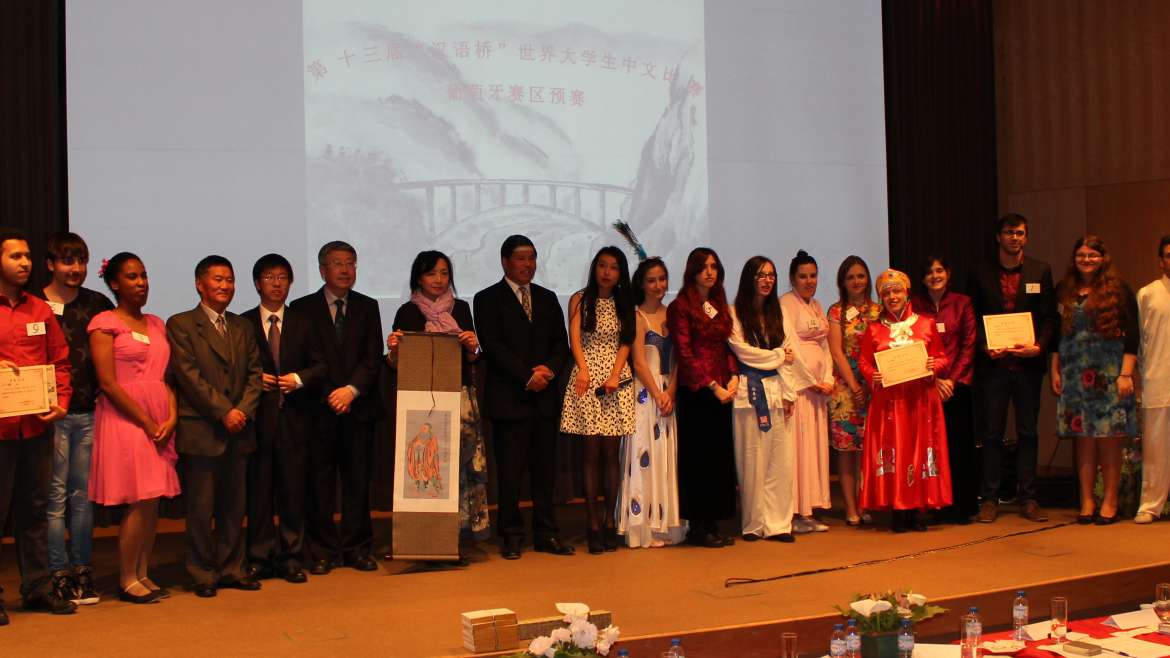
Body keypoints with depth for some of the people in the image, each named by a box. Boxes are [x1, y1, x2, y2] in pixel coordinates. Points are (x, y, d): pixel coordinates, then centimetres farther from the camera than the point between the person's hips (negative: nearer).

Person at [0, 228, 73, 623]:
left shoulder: (41, 311, 11)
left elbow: (60, 362, 13)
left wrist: (61, 402, -1)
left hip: (38, 425, 5)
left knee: (34, 507, 13)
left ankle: (37, 586, 23)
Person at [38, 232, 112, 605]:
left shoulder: (97, 304, 8)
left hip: (89, 413, 3)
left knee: (83, 494, 8)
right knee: (55, 496, 0)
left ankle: (82, 570, 15)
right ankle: (59, 573, 7)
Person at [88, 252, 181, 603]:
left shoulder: (156, 324, 15)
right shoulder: (104, 323, -4)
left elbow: (167, 376, 13)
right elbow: (108, 383, -11)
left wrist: (171, 417, -3)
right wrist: (146, 423, -13)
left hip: (160, 422, 6)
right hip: (125, 420, -6)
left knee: (153, 502, 5)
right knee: (141, 502, -7)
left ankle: (142, 574, 15)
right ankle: (126, 580, 4)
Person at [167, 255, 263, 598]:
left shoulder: (243, 326, 16)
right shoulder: (181, 324, -2)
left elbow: (255, 373, 11)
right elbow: (188, 375, -10)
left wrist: (243, 410, -6)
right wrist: (223, 412, -14)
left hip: (239, 431, 5)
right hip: (201, 431, -5)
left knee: (234, 505, 10)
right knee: (201, 508, 1)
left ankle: (230, 567, 20)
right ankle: (203, 573, 11)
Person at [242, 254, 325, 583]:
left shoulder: (303, 322, 12)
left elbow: (320, 365, 9)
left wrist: (299, 378, -8)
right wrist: (254, 380, -11)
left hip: (294, 417, 2)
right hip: (258, 417, -1)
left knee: (293, 490, 4)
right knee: (259, 490, 1)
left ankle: (291, 559, 12)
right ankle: (260, 559, 10)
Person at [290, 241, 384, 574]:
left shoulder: (367, 307, 11)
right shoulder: (303, 308, 4)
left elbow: (373, 357, 3)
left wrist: (351, 389, -12)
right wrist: (328, 396, -9)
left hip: (358, 407, 2)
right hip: (319, 409, -2)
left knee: (358, 482, 5)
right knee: (320, 484, 1)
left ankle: (356, 549, 13)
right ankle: (323, 552, 10)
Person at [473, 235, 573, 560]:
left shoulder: (547, 298, 17)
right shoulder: (487, 299, 2)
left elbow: (561, 342, 13)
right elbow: (493, 346, -8)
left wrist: (550, 369, -7)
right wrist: (527, 376, -15)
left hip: (545, 397, 4)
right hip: (509, 397, -4)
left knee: (544, 469, 6)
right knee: (510, 471, -1)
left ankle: (546, 534, 12)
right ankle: (511, 536, 6)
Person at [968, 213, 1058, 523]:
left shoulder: (1040, 271, 6)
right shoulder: (981, 273, 5)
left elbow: (1049, 317, 5)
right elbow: (973, 318, 5)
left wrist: (1039, 346, -11)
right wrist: (984, 347, -10)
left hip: (1027, 363, 1)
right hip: (993, 363, -1)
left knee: (1028, 432, 5)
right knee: (992, 433, 3)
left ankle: (1027, 498, 12)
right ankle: (989, 498, 9)